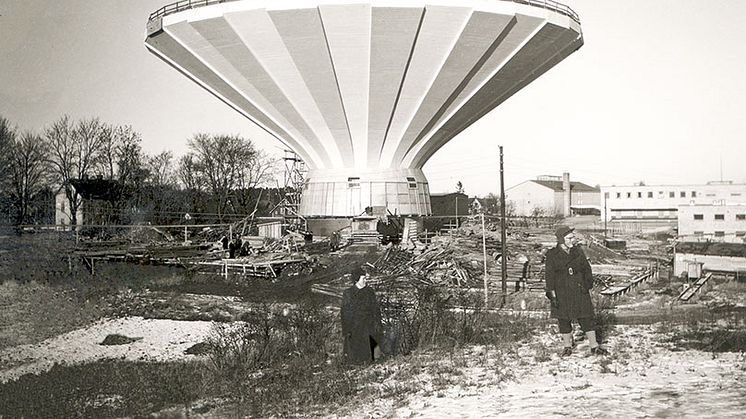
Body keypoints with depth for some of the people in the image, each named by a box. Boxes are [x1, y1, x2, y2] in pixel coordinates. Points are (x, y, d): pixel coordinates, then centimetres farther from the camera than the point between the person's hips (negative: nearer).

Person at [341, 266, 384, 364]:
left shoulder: (370, 292, 6)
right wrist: (346, 330, -6)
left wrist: (377, 325, -1)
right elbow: (345, 313, -1)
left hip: (369, 327, 2)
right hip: (355, 327, -2)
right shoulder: (347, 294, -2)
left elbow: (376, 309, 7)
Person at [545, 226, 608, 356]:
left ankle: (594, 346, 12)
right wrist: (553, 295, -9)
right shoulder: (552, 255, -5)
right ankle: (567, 346, 24)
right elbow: (549, 275, -6)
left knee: (587, 318, 2)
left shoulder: (578, 251, 4)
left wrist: (588, 284, 5)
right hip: (562, 293, -2)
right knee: (564, 320, 8)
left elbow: (587, 269, 13)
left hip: (580, 291, 2)